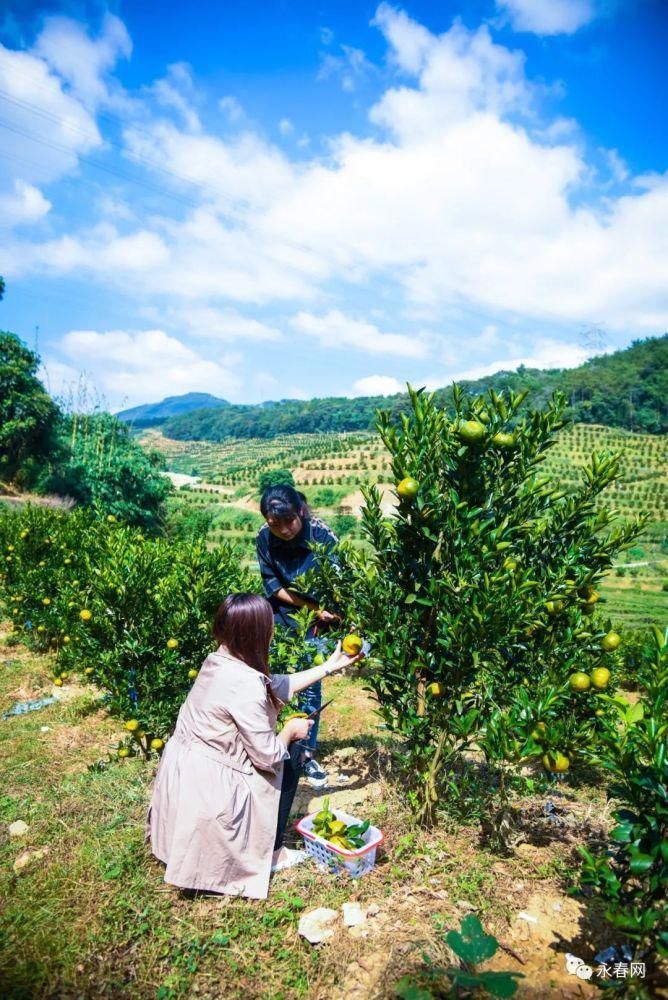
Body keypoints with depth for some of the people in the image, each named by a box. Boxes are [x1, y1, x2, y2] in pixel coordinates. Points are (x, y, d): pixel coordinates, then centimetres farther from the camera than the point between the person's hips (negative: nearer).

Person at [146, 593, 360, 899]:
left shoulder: (220, 660, -3)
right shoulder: (245, 686, -30)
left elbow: (276, 686, 10)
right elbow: (268, 756, -21)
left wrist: (328, 666, 14)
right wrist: (291, 731, 0)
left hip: (181, 767, 8)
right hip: (205, 789, -8)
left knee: (279, 751, 21)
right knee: (285, 762, 8)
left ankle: (264, 846, 35)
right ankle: (268, 853, 24)